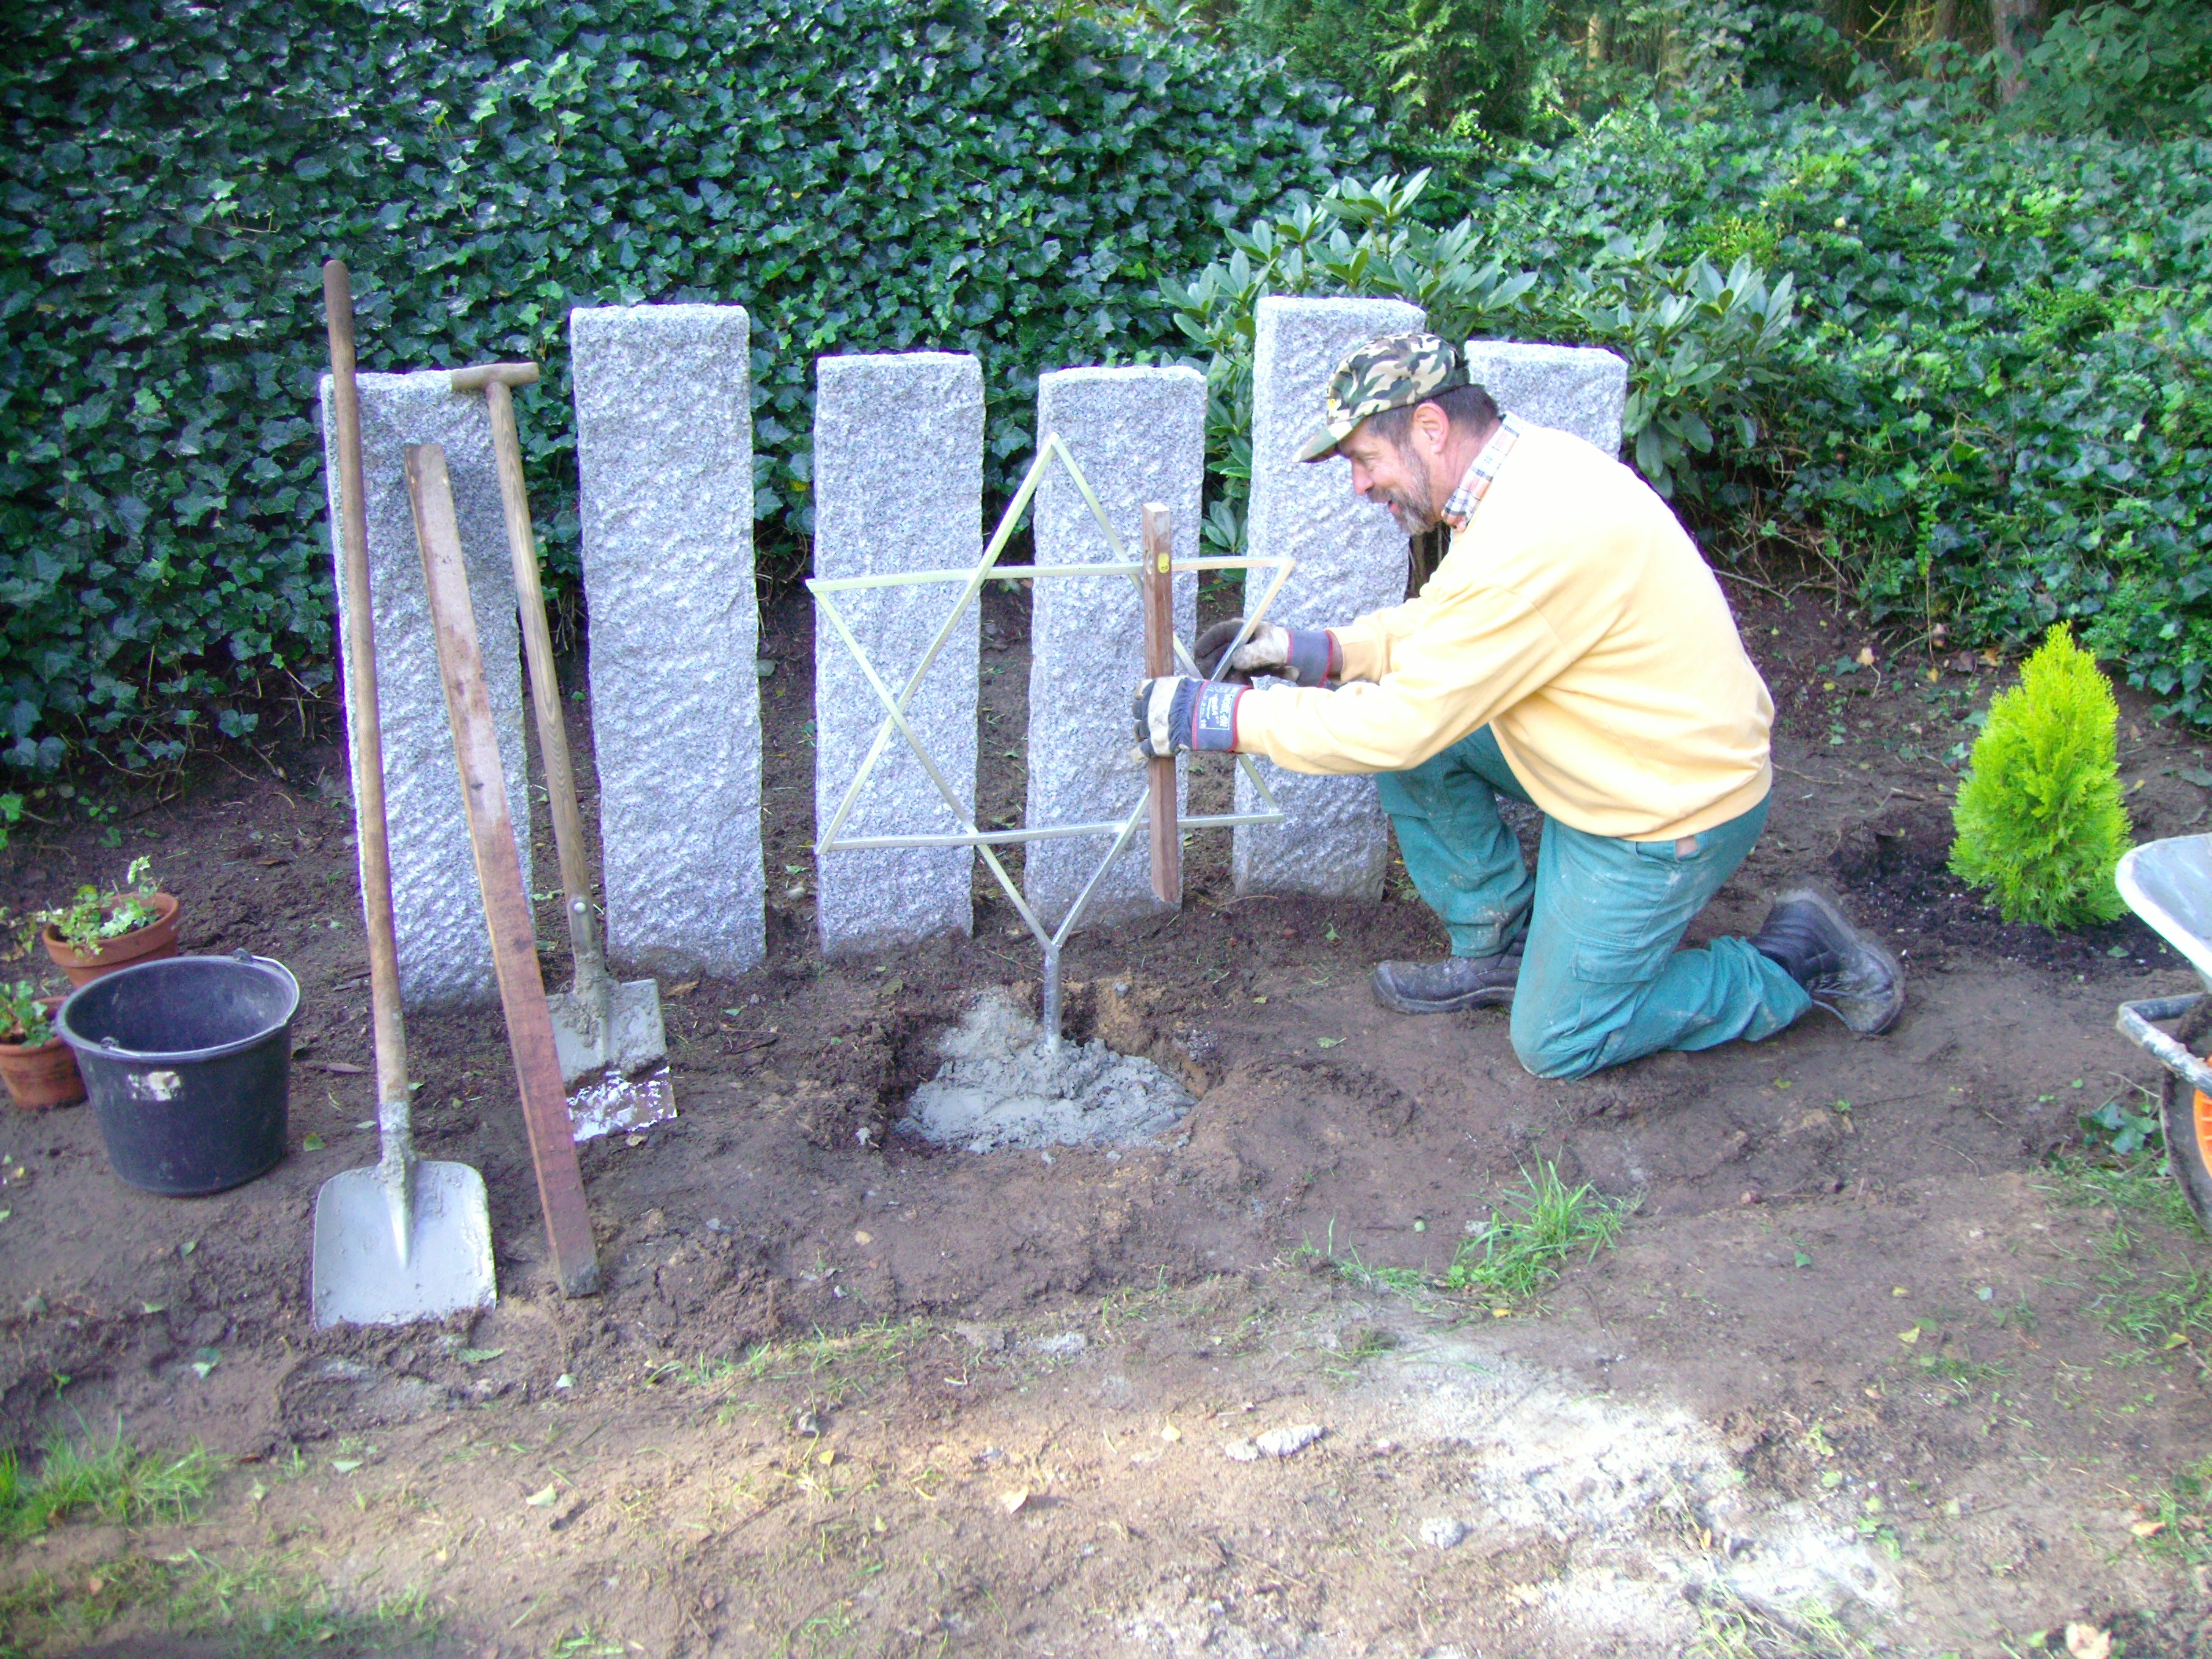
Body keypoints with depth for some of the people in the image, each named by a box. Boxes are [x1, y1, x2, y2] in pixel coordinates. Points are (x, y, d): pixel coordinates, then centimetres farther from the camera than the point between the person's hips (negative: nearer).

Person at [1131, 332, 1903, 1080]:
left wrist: (1222, 717, -21)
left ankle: (1798, 959, 14)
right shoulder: (1526, 462, -2)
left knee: (1559, 1043, 2)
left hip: (1673, 814, -9)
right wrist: (1317, 649, 0)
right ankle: (1500, 944, 14)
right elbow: (1444, 623, 12)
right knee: (1410, 741, 0)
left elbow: (1403, 722, -28)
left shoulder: (1533, 539, -33)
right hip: (1609, 754, 9)